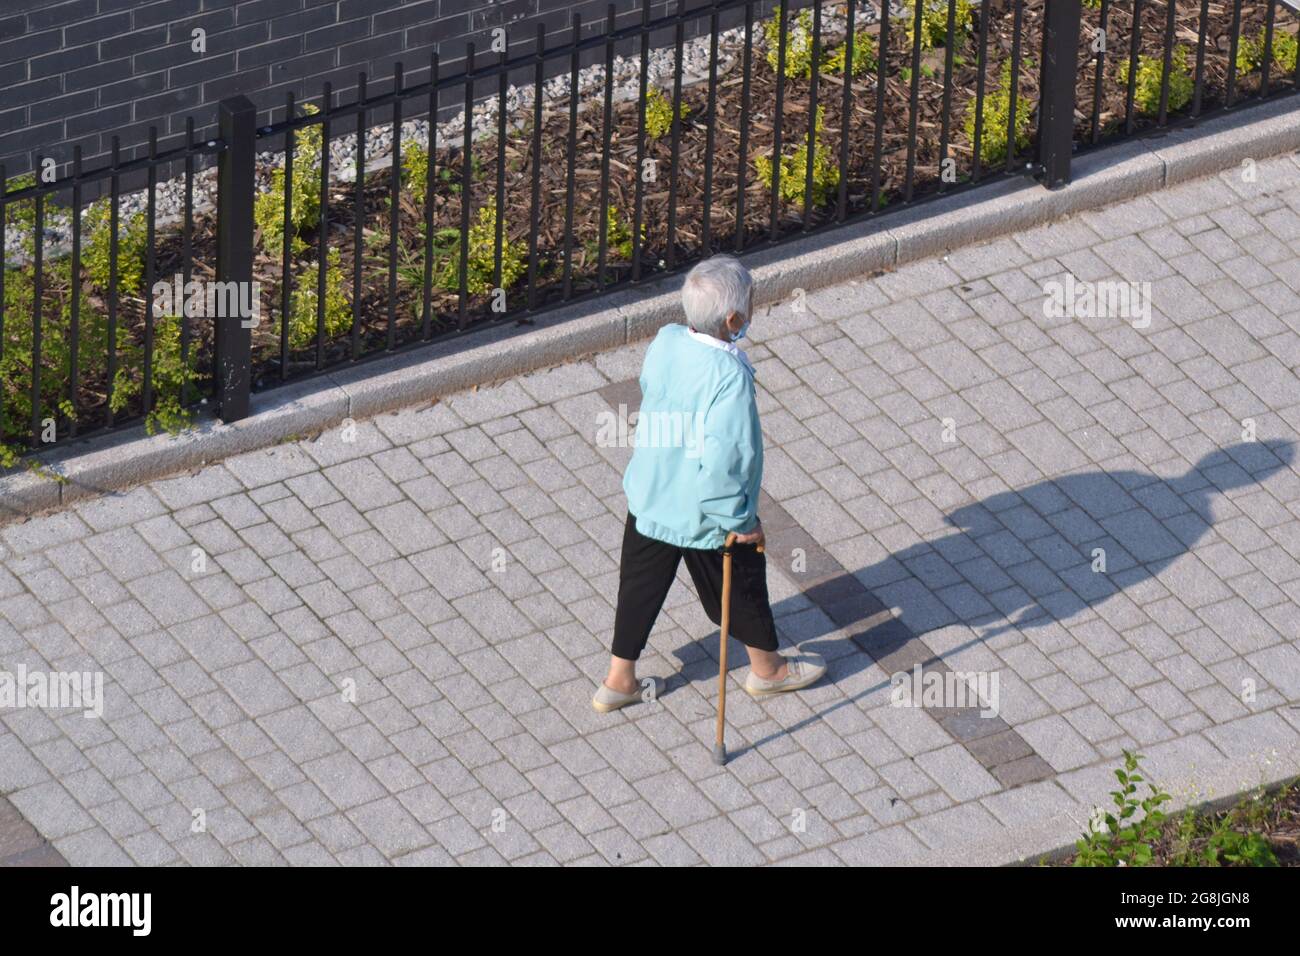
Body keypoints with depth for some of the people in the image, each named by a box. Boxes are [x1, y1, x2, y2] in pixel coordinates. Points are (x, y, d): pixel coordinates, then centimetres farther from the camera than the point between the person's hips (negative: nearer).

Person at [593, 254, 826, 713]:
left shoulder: (665, 342, -13)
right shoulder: (730, 376, -34)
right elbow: (726, 456, -36)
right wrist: (739, 519, -20)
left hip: (648, 499, 6)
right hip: (704, 514, -6)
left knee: (640, 586, 23)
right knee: (741, 583, 21)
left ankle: (618, 680, 36)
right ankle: (767, 669, 44)